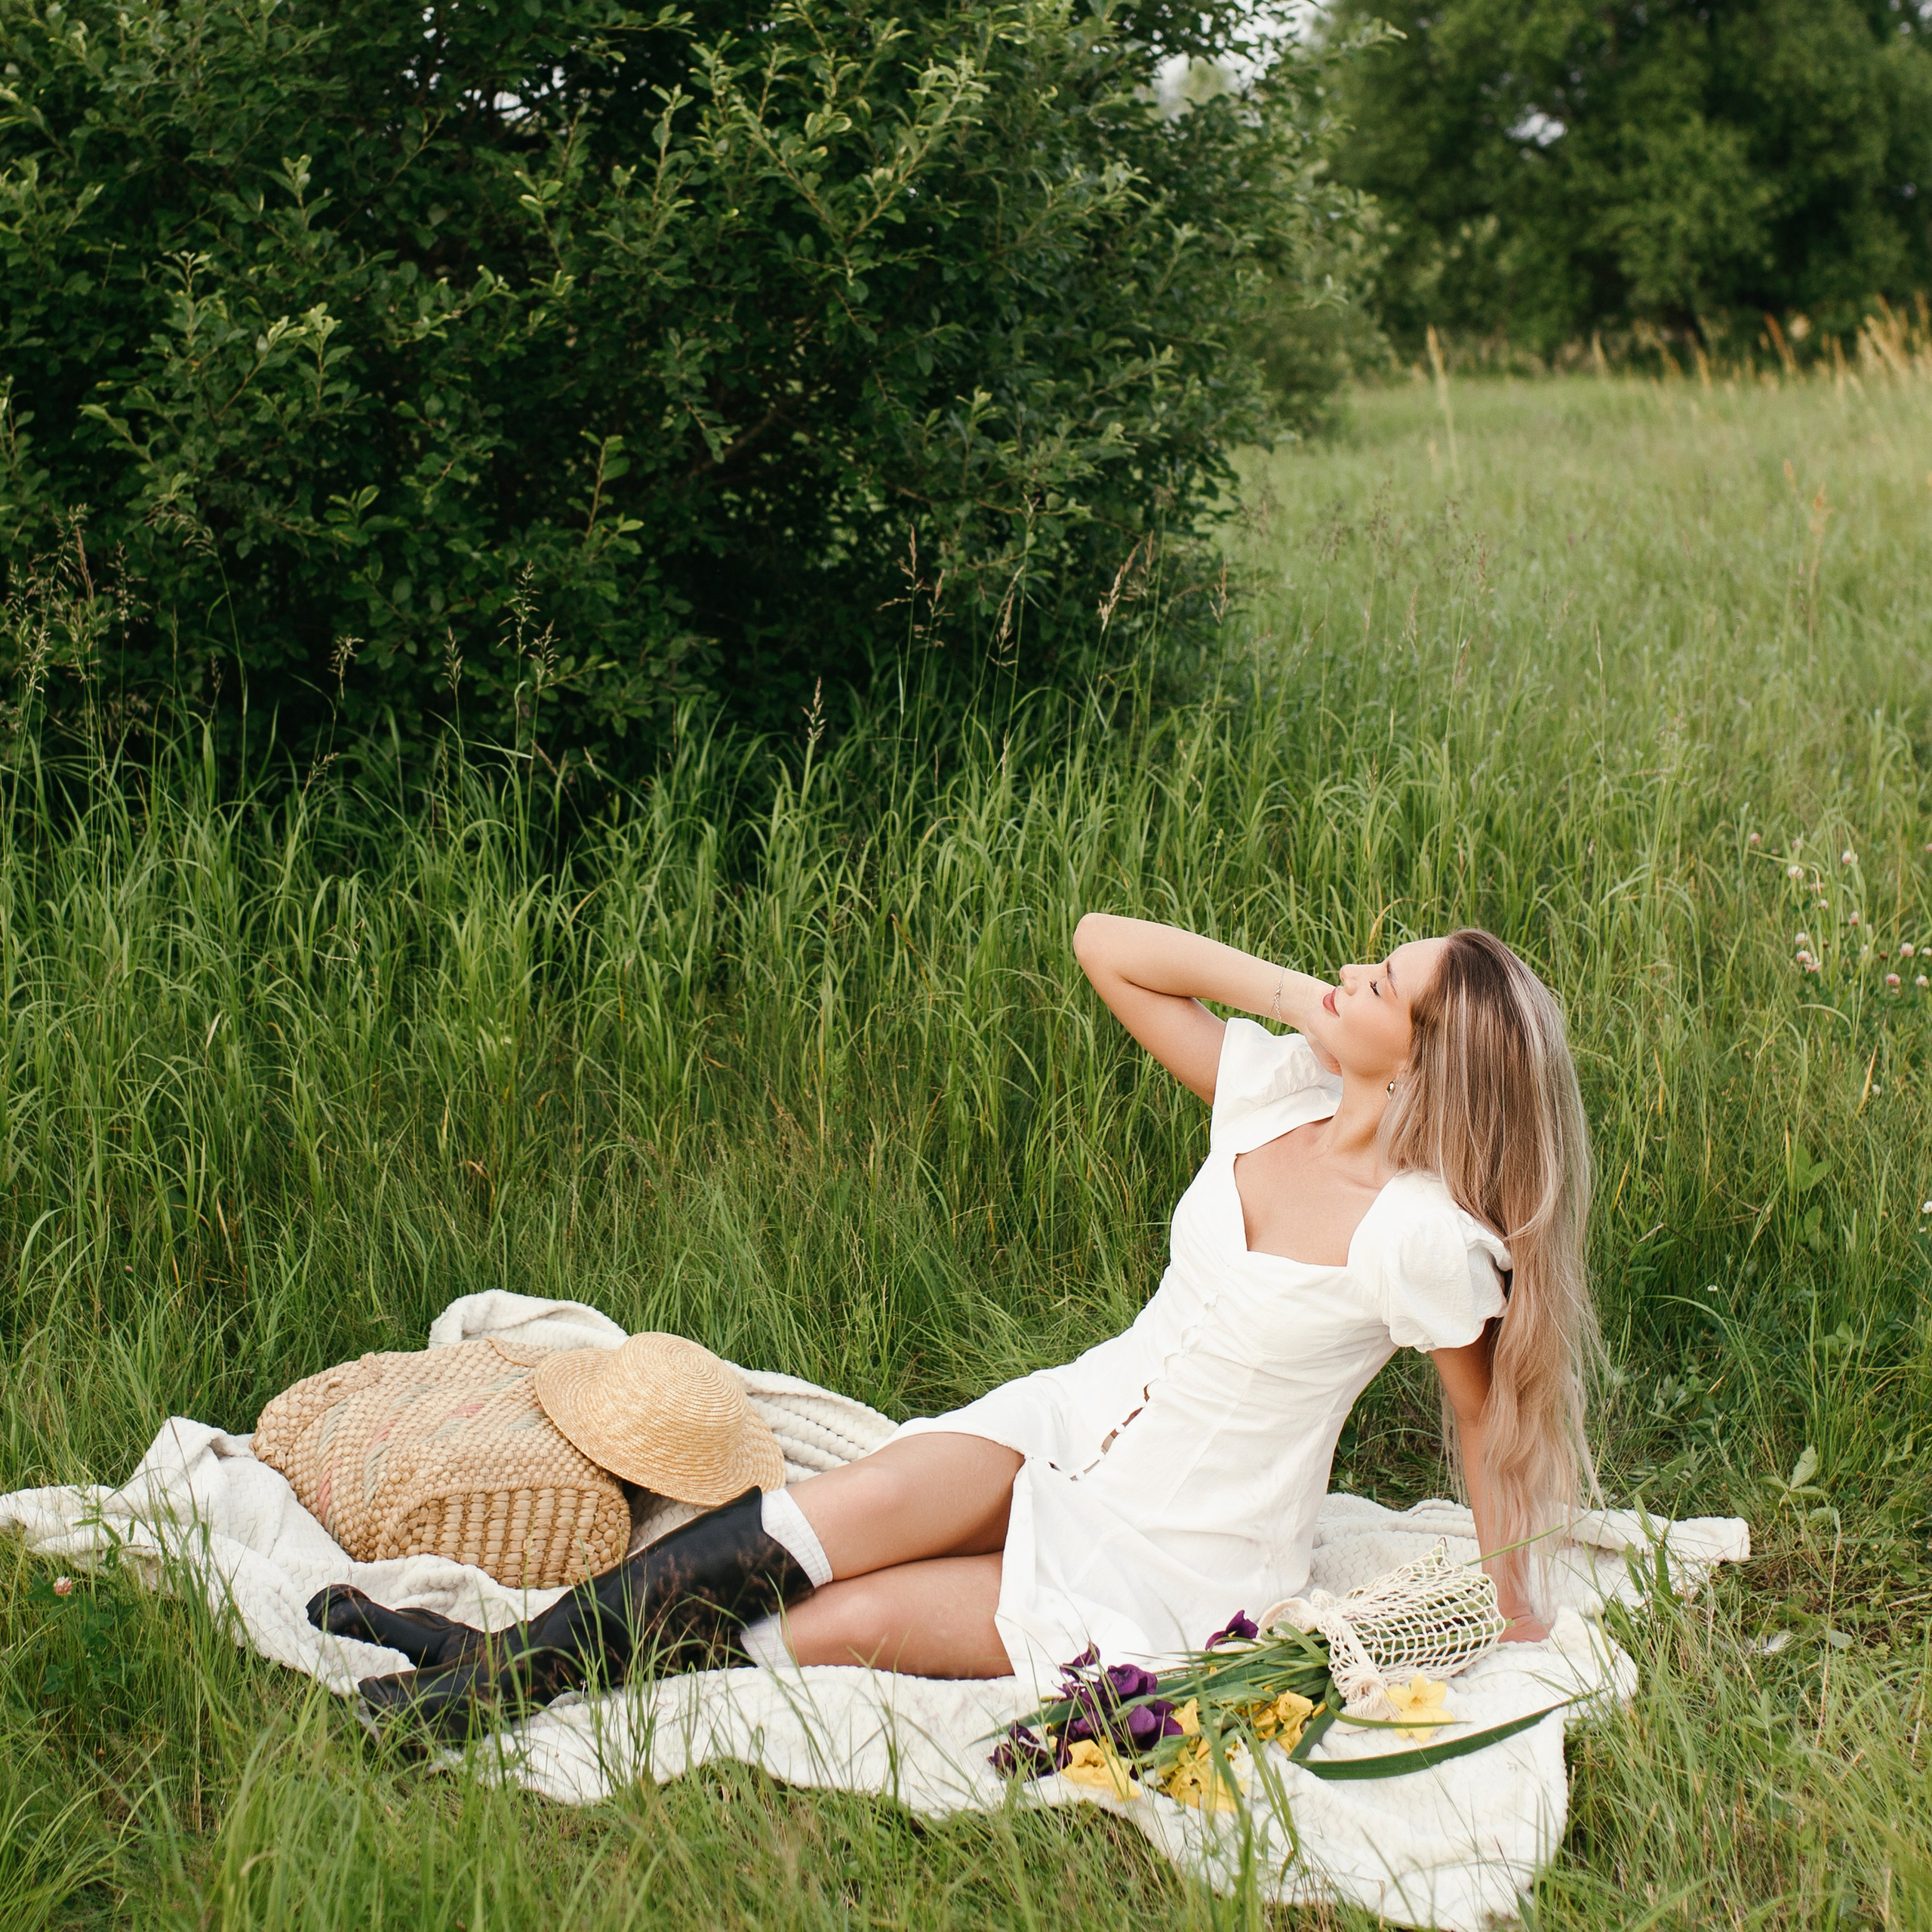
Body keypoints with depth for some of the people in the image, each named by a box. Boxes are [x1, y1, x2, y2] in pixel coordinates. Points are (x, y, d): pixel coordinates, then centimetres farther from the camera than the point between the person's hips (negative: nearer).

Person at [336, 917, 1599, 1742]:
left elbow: (1486, 1402, -9)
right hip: (1076, 1421, 5)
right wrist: (1290, 991, -14)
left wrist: (1512, 1602, 0)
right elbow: (1103, 944, -5)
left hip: (1180, 1565, -5)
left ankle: (514, 1689, -13)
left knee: (849, 1627, -19)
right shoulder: (1283, 1088, -7)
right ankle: (501, 1652, -23)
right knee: (861, 1507, -22)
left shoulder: (1417, 1236, -23)